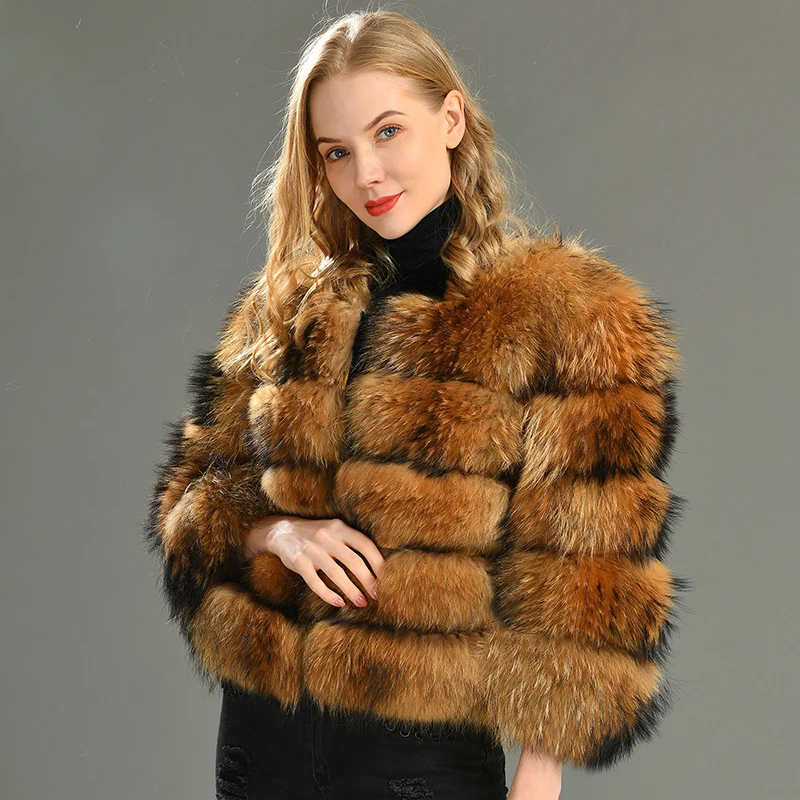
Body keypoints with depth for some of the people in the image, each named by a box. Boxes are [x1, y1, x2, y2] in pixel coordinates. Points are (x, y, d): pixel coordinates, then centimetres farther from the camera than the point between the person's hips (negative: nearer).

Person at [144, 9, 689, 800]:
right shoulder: (284, 308, 6)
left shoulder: (568, 317, -8)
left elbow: (581, 573, -10)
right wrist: (276, 533, -11)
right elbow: (194, 488, 11)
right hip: (262, 730, 4)